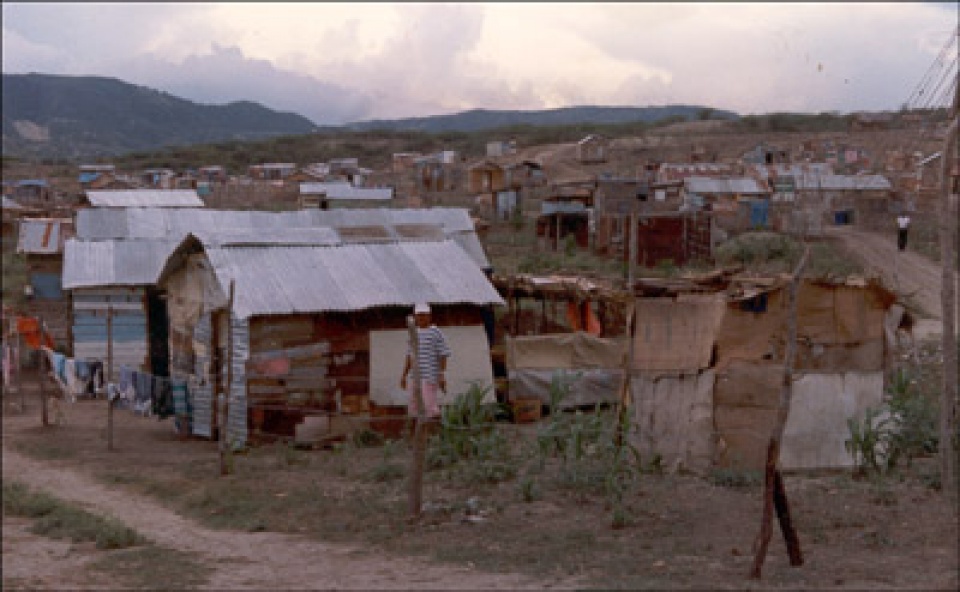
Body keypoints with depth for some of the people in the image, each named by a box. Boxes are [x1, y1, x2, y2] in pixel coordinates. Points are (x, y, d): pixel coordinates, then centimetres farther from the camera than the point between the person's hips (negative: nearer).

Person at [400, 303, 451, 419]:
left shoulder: (436, 332, -6)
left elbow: (443, 355, -9)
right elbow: (409, 356, 19)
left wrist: (442, 376, -16)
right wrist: (404, 375, 14)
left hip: (431, 377, -7)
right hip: (416, 378, 7)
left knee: (431, 407, -12)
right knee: (413, 408, 6)